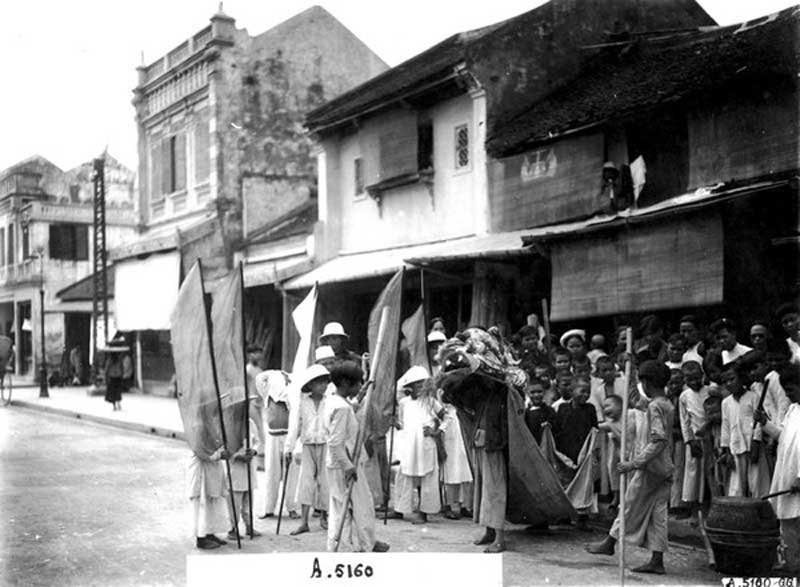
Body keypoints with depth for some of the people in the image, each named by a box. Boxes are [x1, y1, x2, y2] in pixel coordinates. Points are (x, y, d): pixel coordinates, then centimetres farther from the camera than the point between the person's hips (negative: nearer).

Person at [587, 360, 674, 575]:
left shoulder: (654, 406, -16)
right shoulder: (668, 405, 12)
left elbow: (658, 441, -25)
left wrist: (633, 463, -25)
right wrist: (635, 458, 23)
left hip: (651, 468, -8)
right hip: (665, 468, 8)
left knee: (630, 505, 5)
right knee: (657, 513, 7)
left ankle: (610, 543, 18)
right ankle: (657, 560, 7)